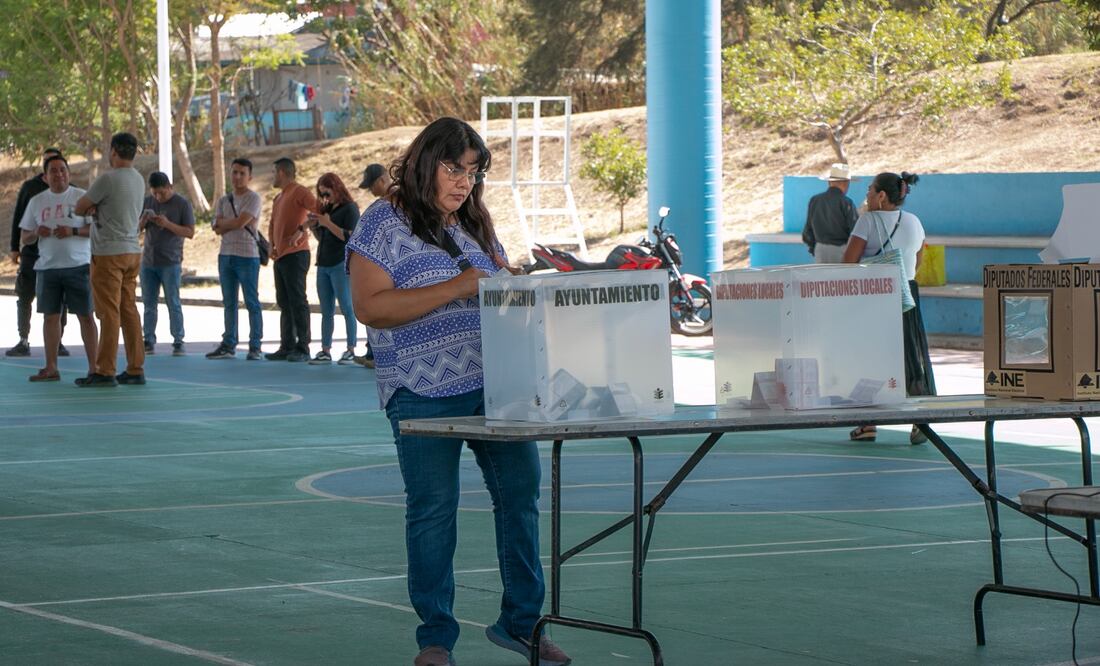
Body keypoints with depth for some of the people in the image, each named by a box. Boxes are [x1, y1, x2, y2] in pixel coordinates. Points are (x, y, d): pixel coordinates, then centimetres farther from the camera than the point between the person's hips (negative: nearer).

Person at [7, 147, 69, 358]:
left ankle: (57, 342, 10)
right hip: (31, 252, 1)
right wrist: (15, 247, 3)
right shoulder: (29, 187, 5)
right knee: (24, 298, 0)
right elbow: (17, 217, 7)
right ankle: (23, 342, 4)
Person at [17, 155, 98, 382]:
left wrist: (73, 231, -18)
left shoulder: (82, 197, 0)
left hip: (78, 266, -3)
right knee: (50, 316, 5)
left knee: (85, 315, -2)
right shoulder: (36, 201, 9)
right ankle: (51, 368, 10)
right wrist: (36, 233, -10)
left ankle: (93, 367, -1)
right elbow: (24, 238, 12)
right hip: (47, 267, 3)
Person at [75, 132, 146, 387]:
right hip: (132, 251, 8)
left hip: (109, 253, -8)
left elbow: (79, 208, -6)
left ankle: (105, 371, -5)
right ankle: (135, 369, 10)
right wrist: (96, 208, -4)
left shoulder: (108, 179, -14)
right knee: (129, 311, 9)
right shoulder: (138, 180, 11)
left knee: (109, 313, -6)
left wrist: (88, 209, 14)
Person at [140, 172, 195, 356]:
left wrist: (168, 224, -20)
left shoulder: (182, 204, -3)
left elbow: (190, 232, -7)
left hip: (170, 263, -4)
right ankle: (149, 341, 8)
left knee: (173, 303, -4)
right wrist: (144, 220, -9)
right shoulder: (147, 202, 9)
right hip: (148, 261, 4)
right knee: (149, 303, 5)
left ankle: (178, 342, -3)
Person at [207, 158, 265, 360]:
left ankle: (254, 347, -2)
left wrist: (223, 223, 1)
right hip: (226, 255, 6)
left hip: (247, 256, -6)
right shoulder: (223, 201, 13)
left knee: (252, 302, -3)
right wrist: (235, 223, -9)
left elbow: (240, 222, -16)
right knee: (229, 303, 10)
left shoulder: (254, 199, -4)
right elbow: (218, 229, 2)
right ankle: (228, 345, 14)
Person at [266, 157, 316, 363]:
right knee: (284, 303, 10)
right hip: (280, 256, 10)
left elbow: (317, 209, -20)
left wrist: (301, 230, -25)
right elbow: (273, 224, 29)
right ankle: (287, 347, 13)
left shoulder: (299, 192, -7)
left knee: (298, 301, -10)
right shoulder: (278, 198, 22)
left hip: (295, 254, -10)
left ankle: (302, 348, -10)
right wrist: (272, 245, 13)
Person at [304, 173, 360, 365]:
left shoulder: (349, 208, -5)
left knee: (347, 308, -7)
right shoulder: (327, 209, 17)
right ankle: (325, 351, 8)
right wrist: (313, 226, 6)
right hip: (324, 264, 8)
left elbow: (350, 237, -15)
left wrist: (328, 224, -17)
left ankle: (351, 351, -7)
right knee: (326, 311, 7)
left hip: (341, 264, -8)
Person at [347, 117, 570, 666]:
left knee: (521, 492, 4)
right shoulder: (385, 223, -2)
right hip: (425, 390, -6)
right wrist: (456, 288, -18)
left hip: (496, 383, 6)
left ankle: (521, 620, 17)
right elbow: (370, 307, -14)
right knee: (433, 511, -2)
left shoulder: (475, 225, 18)